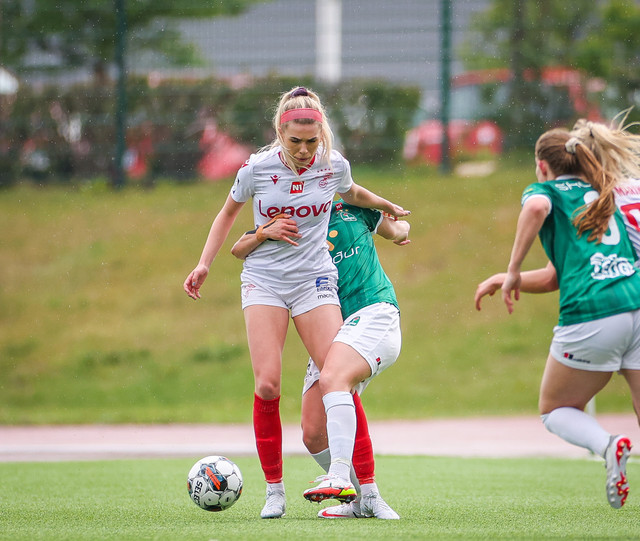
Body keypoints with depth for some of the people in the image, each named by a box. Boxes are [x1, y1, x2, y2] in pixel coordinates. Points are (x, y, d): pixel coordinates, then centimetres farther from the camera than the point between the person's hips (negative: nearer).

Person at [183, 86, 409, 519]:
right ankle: (274, 490, -3)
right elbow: (229, 213, 12)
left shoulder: (334, 165, -3)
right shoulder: (258, 168, -7)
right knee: (267, 385, -16)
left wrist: (389, 208, 33)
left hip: (315, 280, 1)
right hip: (264, 279, -1)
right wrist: (204, 265, 7)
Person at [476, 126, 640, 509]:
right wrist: (504, 282, 32)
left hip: (592, 315, -5)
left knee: (555, 411, 15)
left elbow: (537, 208, -16)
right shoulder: (601, 196, 30)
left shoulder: (544, 190, 11)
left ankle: (607, 446, -15)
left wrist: (514, 270, -9)